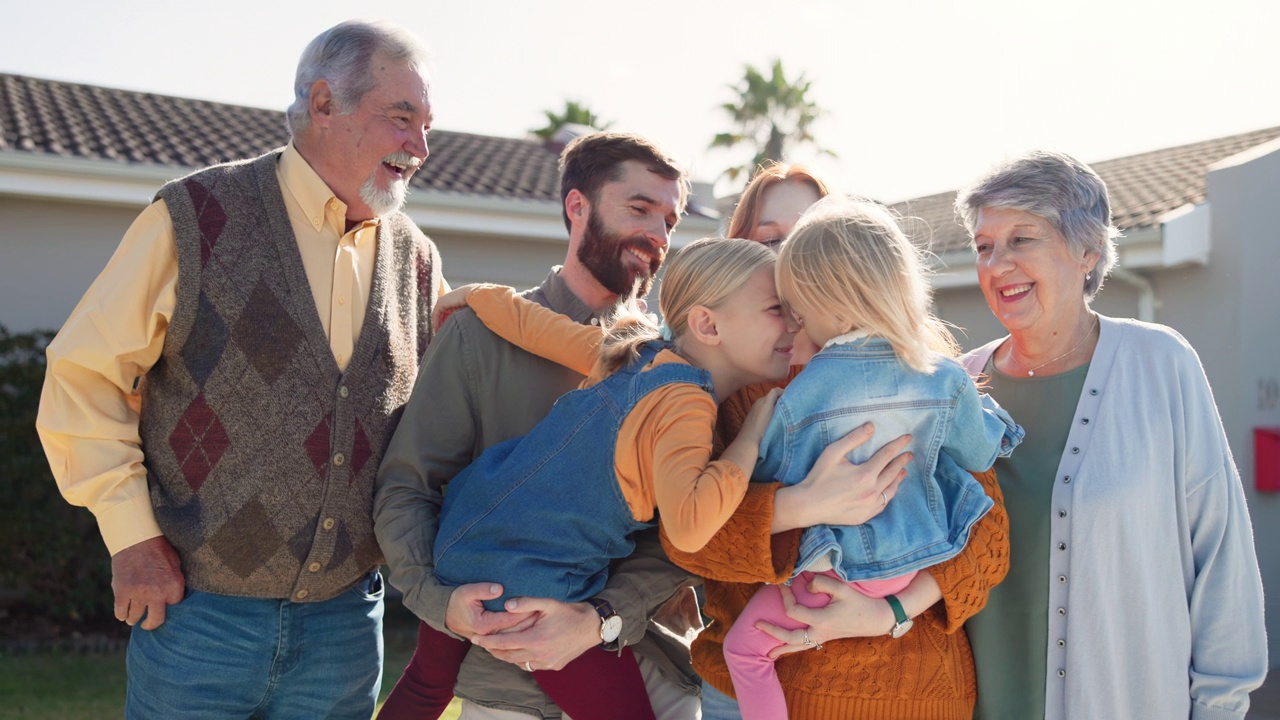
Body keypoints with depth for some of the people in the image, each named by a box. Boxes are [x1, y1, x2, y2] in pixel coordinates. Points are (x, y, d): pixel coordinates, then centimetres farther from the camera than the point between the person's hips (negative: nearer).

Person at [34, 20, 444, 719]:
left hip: (345, 619, 4)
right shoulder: (196, 217, -7)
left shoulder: (416, 259, 5)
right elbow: (82, 377, -5)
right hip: (197, 607, -3)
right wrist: (131, 536, -9)